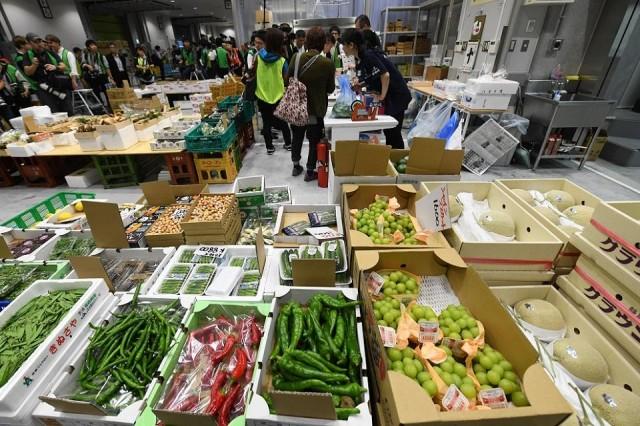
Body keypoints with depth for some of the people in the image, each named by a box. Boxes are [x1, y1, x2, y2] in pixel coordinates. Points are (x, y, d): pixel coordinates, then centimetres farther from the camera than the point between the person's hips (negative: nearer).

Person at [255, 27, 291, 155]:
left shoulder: (258, 57, -9)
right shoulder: (282, 61, -15)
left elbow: (254, 75, 2)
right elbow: (286, 79, -6)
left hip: (262, 96, 1)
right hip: (278, 97, -1)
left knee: (266, 123, 12)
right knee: (283, 121, 16)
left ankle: (269, 147, 19)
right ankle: (288, 143, 28)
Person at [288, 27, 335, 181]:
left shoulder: (296, 57, -8)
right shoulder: (328, 63, -15)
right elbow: (330, 89, -5)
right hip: (316, 108, -3)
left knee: (297, 137, 21)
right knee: (314, 141, 10)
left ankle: (296, 166, 33)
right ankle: (310, 171, 18)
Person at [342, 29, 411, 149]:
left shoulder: (368, 56, -21)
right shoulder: (359, 59, 7)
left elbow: (385, 75, -27)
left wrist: (382, 96, -18)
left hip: (397, 96, -9)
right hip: (387, 96, 9)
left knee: (394, 132, -4)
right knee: (387, 131, 14)